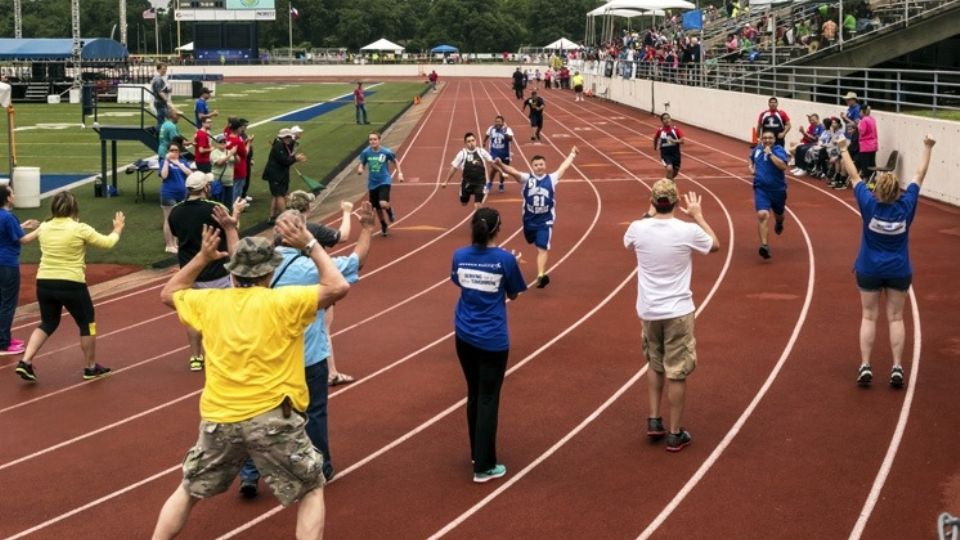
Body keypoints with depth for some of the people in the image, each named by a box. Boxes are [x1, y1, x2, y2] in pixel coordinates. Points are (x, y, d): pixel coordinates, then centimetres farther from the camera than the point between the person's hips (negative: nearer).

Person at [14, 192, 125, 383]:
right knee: (87, 323, 14)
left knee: (48, 323, 21)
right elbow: (107, 243, 3)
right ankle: (90, 368, 23)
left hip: (44, 283, 5)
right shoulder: (80, 229, -10)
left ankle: (25, 362, 6)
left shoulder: (44, 228, 3)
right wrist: (117, 229, 21)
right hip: (71, 284, -5)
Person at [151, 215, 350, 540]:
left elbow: (168, 294, 24)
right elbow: (338, 287, -6)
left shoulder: (209, 302, 5)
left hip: (218, 420, 3)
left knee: (189, 490, 23)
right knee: (312, 489, 14)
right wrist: (311, 246, 3)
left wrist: (202, 258, 24)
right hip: (272, 417, -3)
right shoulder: (281, 302, -8)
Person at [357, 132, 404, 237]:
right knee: (378, 208, 13)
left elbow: (395, 161, 5)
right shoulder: (366, 152, -7)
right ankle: (383, 226, 39)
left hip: (384, 182, -3)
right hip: (372, 184, 3)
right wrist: (360, 169, -15)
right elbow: (362, 164, 7)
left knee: (383, 204, -24)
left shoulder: (386, 152, -12)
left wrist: (399, 173, -4)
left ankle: (390, 211, 14)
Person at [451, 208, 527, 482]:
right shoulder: (505, 259, -14)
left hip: (464, 336, 5)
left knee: (474, 395, 20)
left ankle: (477, 454, 32)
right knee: (488, 400, 1)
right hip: (493, 340, -5)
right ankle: (484, 466, 3)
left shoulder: (460, 256, -3)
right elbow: (513, 294, -1)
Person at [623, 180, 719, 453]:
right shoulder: (688, 231, -16)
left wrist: (652, 214, 22)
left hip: (648, 311, 3)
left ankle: (654, 421, 25)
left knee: (655, 365, 25)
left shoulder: (637, 228, -10)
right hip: (678, 311, -3)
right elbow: (716, 244, 7)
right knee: (676, 374, 5)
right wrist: (698, 215, 16)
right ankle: (675, 434, 12)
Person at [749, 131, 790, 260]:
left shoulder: (779, 150, -11)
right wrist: (751, 167, 8)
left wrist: (770, 153, -26)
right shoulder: (757, 149, 4)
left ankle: (779, 223, 63)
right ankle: (764, 245, -24)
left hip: (778, 189, -1)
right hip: (761, 188, 1)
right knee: (762, 215, -21)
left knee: (778, 214, 23)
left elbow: (783, 166, -29)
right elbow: (752, 158, 28)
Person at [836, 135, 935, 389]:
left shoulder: (869, 205, -17)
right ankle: (897, 367, 1)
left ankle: (865, 366, 1)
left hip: (869, 270, 0)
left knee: (869, 317, 8)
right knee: (896, 318, 7)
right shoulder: (906, 206, -14)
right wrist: (927, 148, 7)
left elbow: (854, 177, -6)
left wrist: (844, 150, 5)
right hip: (899, 271, 1)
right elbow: (919, 176, -3)